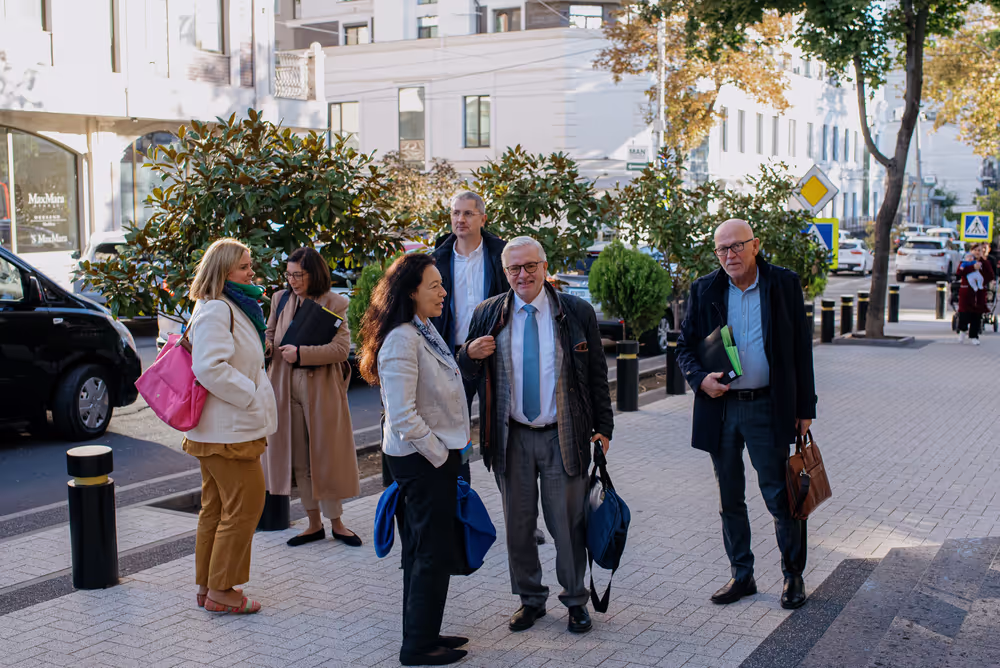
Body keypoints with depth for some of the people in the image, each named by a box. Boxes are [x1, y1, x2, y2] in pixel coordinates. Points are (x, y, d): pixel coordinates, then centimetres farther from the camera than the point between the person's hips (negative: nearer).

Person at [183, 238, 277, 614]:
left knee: (216, 507, 15)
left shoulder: (231, 308, 17)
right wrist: (252, 398, -20)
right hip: (229, 429, -11)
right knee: (245, 505, -6)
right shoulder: (216, 310, -17)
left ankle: (207, 586, 23)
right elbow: (210, 368, -26)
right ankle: (221, 591, 2)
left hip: (223, 427, 11)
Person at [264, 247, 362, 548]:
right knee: (299, 459, 8)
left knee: (327, 456, 3)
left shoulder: (334, 304, -5)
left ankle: (336, 523, 17)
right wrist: (267, 346, -5)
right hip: (288, 387, 4)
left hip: (322, 389, -4)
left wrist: (301, 353, -21)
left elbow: (342, 348, -14)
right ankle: (314, 524, 20)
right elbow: (270, 334, 19)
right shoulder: (280, 299, 7)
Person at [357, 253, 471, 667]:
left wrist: (453, 445, 12)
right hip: (420, 460, -9)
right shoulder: (401, 340, -21)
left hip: (437, 453, 9)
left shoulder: (425, 330, 10)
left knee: (423, 550, 17)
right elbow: (403, 418, -25)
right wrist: (441, 455, -15)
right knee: (433, 554, -1)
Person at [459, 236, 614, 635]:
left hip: (563, 437, -1)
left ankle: (575, 600, 25)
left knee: (568, 523, 7)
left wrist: (603, 426, 1)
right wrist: (470, 354, -14)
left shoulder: (577, 312, 0)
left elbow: (597, 374, 5)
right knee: (518, 524, 11)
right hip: (512, 437, 2)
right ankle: (530, 599, 28)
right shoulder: (487, 315, 3)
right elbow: (467, 374, 9)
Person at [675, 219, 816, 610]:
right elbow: (685, 345, 10)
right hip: (719, 406, 3)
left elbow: (801, 347, 1)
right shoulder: (704, 291, 4)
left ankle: (793, 576, 18)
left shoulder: (784, 284, -1)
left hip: (767, 407, -3)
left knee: (779, 496, 1)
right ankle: (741, 576, 25)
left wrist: (805, 407, -2)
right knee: (730, 500, 12)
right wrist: (699, 378, -11)